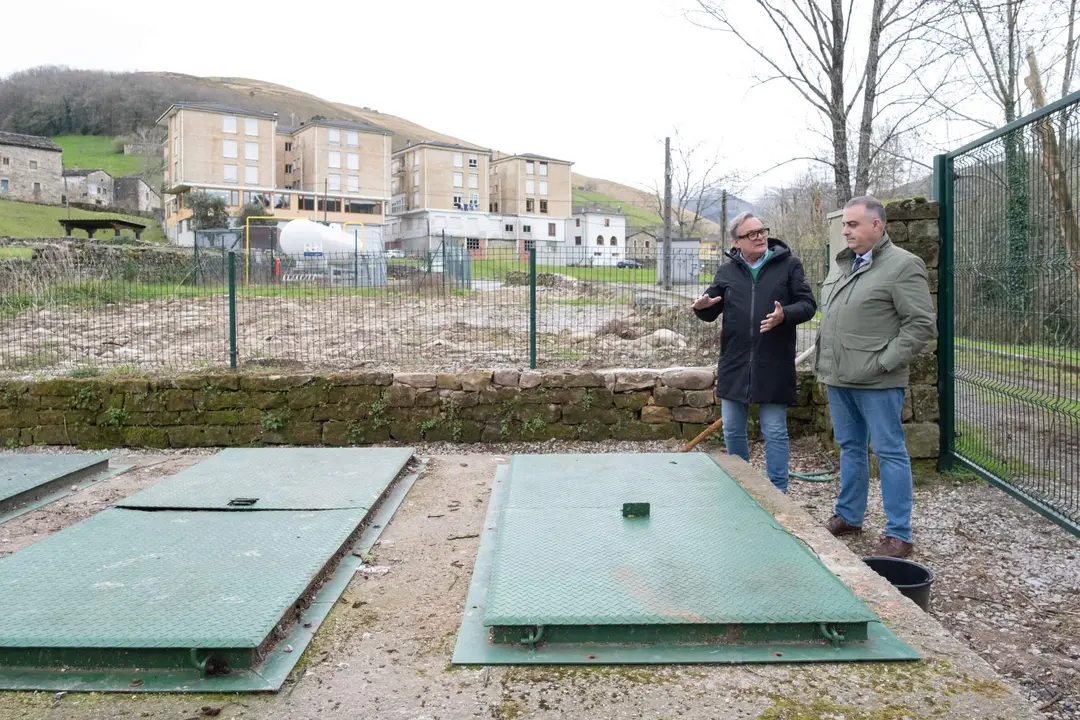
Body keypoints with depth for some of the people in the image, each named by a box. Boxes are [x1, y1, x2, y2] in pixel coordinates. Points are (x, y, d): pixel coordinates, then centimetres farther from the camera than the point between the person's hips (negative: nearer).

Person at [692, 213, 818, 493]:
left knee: (775, 431, 4)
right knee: (732, 430, 12)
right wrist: (702, 308, -13)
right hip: (735, 364, 3)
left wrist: (785, 315, -23)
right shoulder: (726, 270, 7)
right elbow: (711, 313, 11)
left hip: (774, 366, -3)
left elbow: (808, 304, -2)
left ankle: (777, 493, 16)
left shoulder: (789, 264, 0)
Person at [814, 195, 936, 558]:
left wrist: (884, 362, -17)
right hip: (838, 378, 8)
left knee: (890, 453, 0)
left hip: (876, 382, -8)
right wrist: (824, 360, 13)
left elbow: (922, 324, -14)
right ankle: (848, 515, 31)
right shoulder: (842, 265, 14)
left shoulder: (903, 265, -10)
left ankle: (898, 534, 9)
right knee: (850, 448, 17)